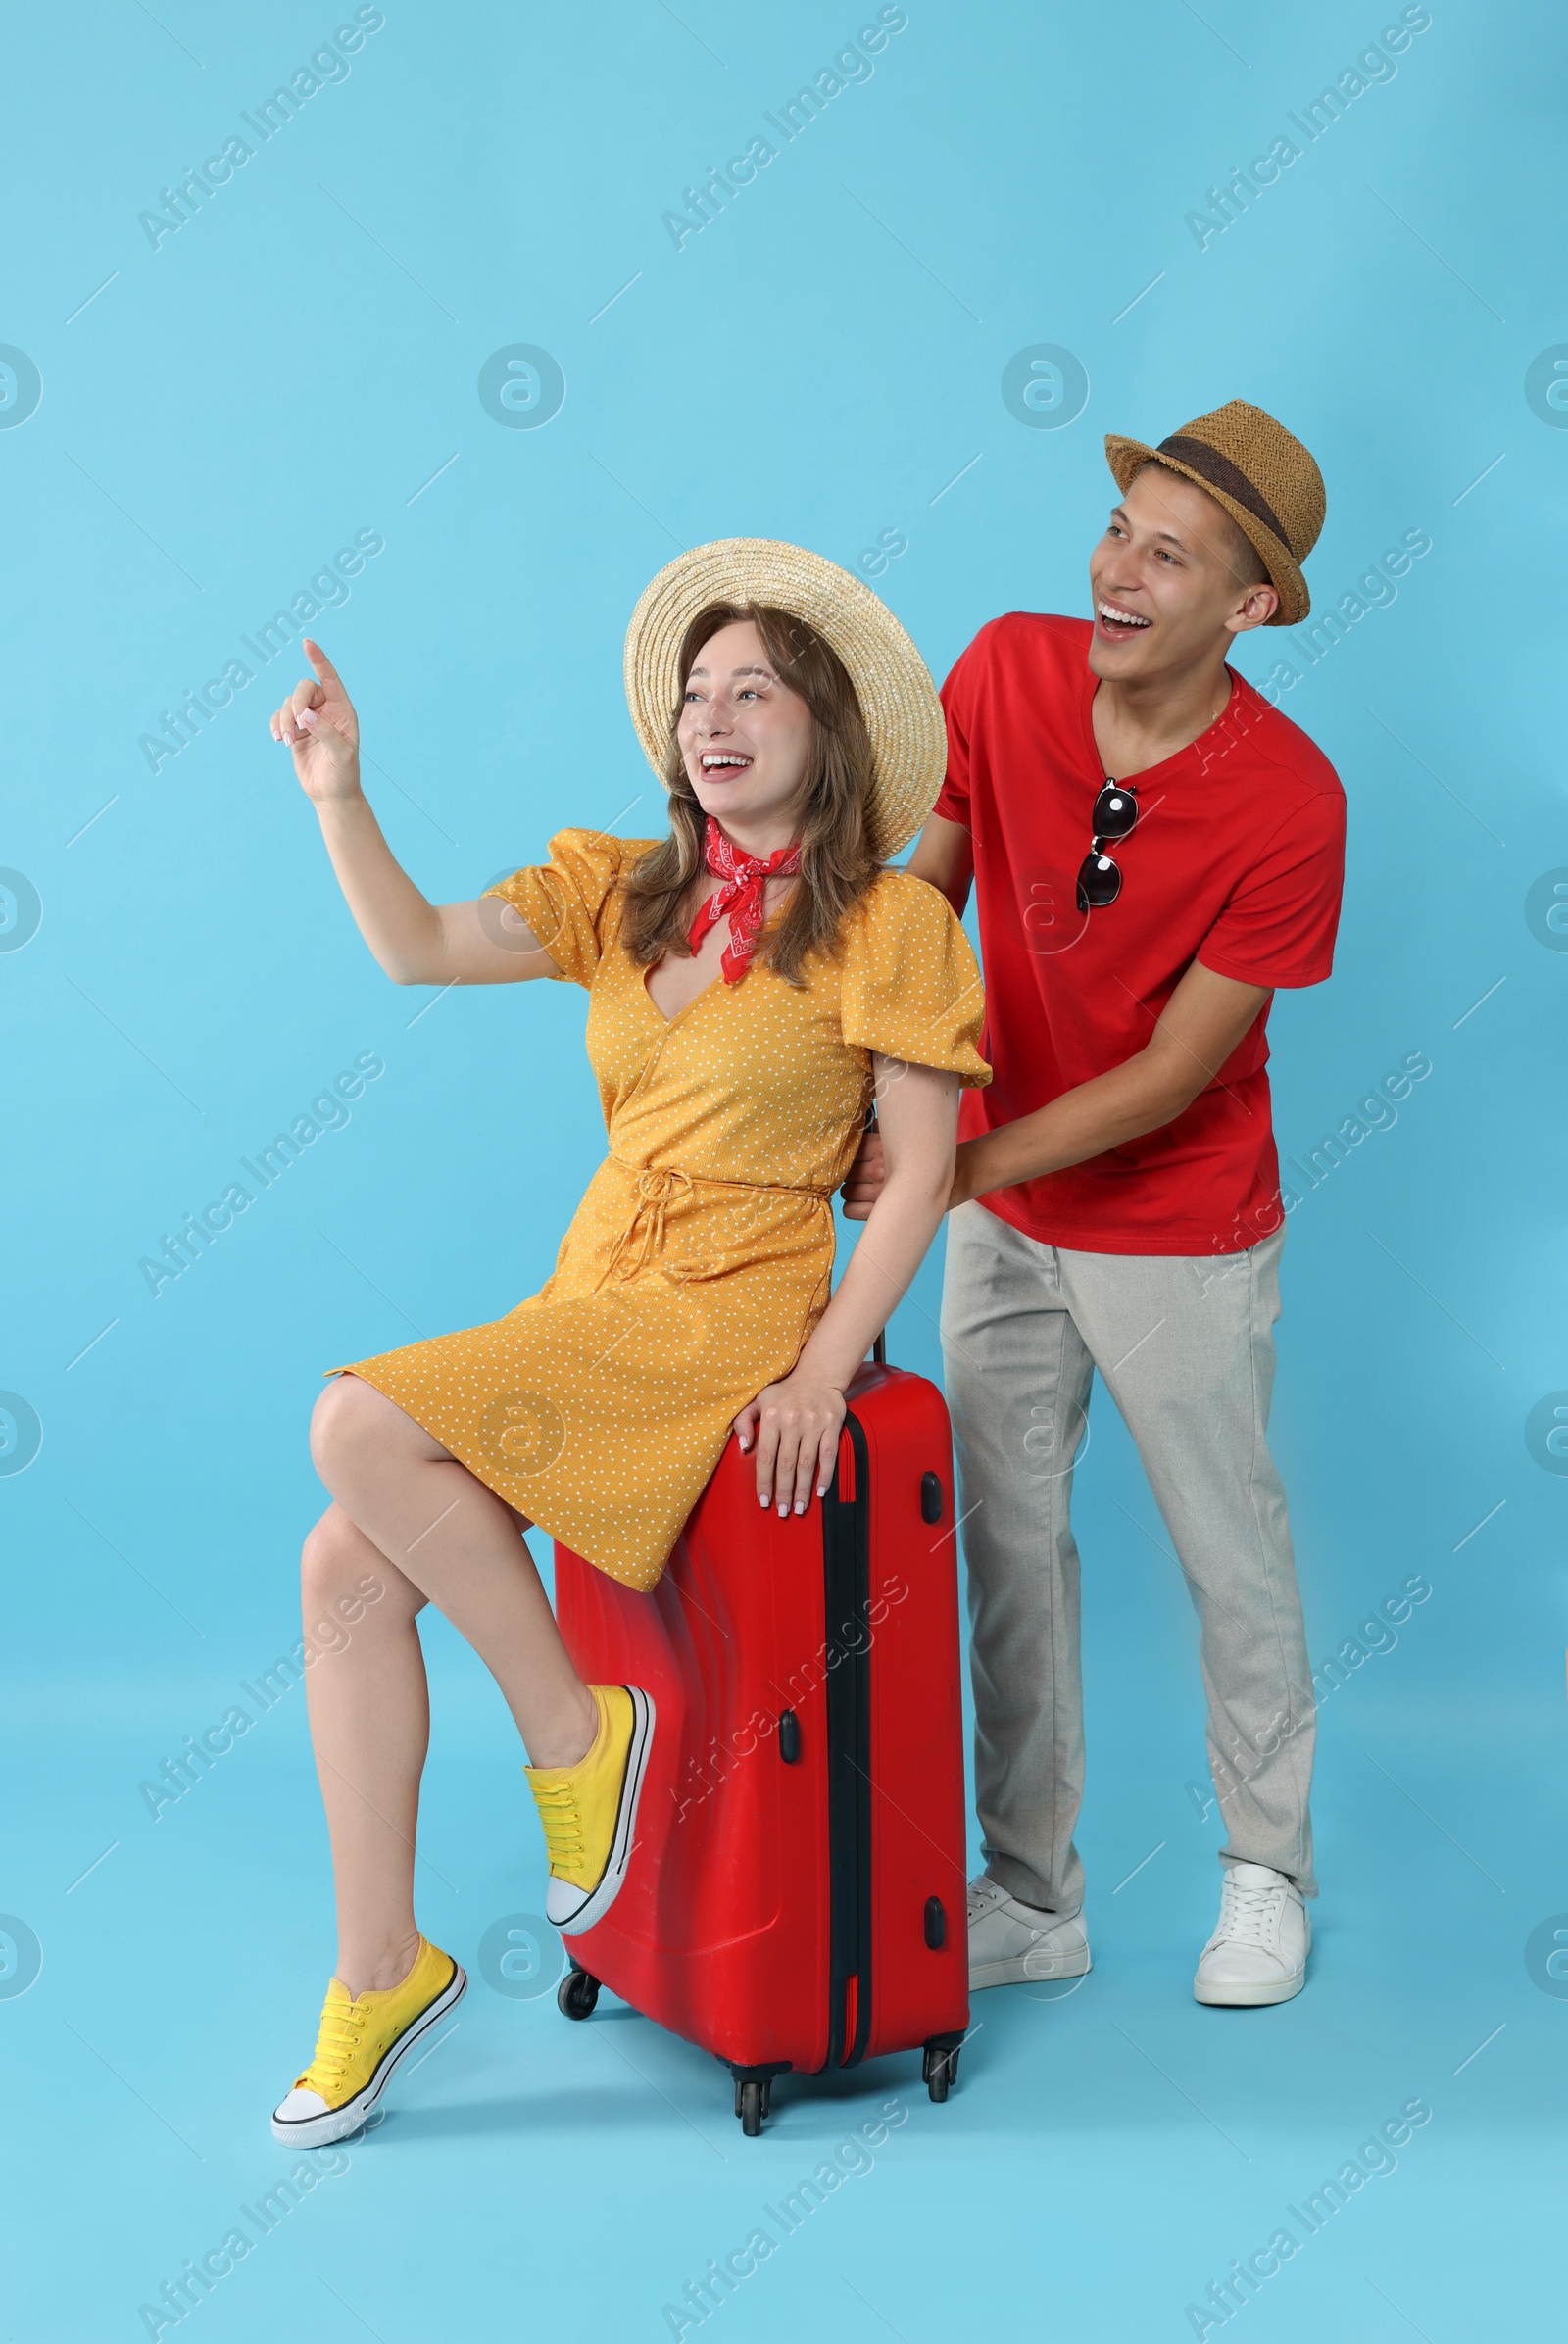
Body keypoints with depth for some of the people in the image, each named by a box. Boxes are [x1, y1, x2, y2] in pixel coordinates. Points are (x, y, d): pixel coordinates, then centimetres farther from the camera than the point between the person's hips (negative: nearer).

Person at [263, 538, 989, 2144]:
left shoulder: (889, 923, -4)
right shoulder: (623, 891, 12)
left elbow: (922, 1167, -6)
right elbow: (418, 949, 6)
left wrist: (825, 1368, -13)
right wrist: (338, 793, -7)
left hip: (727, 1316, -6)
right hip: (591, 1306, 7)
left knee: (360, 1430, -24)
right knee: (347, 1565, -8)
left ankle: (572, 1731, -4)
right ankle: (379, 1963, 6)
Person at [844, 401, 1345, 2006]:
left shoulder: (1289, 803, -23)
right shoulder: (1008, 669, -11)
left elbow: (1172, 1075, -20)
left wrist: (956, 1170, -24)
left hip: (1179, 1237, -4)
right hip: (1002, 1219, 4)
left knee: (1231, 1558, 11)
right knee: (1006, 1546, 10)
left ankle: (1266, 1874, 34)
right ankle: (1032, 1897, 25)